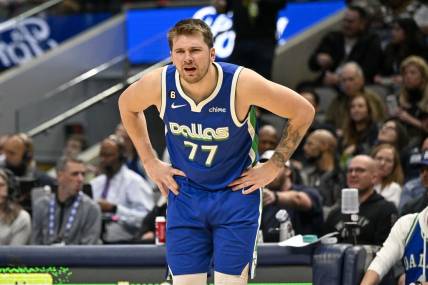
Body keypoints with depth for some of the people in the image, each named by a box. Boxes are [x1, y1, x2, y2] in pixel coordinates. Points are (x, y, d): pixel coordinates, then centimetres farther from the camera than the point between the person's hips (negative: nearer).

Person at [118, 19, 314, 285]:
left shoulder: (242, 83, -23)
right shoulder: (158, 84, -16)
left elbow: (304, 111, -11)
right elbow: (127, 105, 9)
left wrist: (273, 167, -9)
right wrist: (150, 161, 6)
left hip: (236, 193, -2)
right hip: (184, 194, 2)